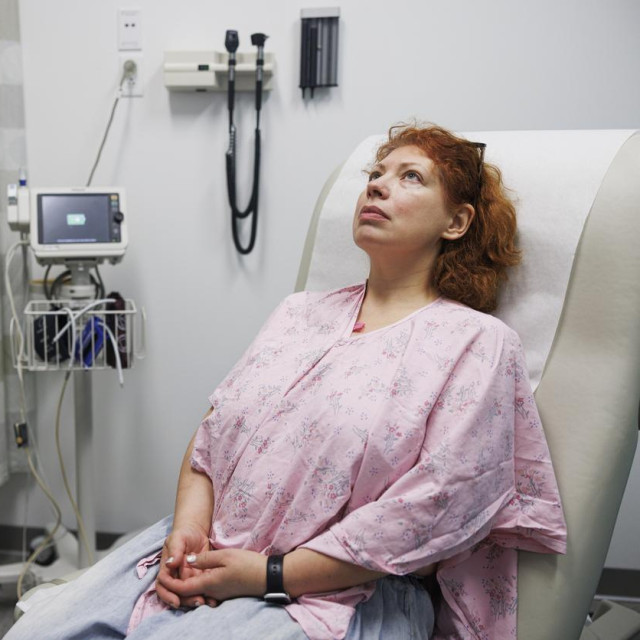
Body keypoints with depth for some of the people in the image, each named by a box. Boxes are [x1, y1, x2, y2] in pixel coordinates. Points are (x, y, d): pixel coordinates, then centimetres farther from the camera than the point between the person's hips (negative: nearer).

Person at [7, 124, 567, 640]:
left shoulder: (479, 343, -4)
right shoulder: (302, 311, 14)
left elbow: (434, 510, -13)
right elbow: (214, 428, 12)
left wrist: (268, 575, -14)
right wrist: (188, 526, -6)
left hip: (341, 593, -4)